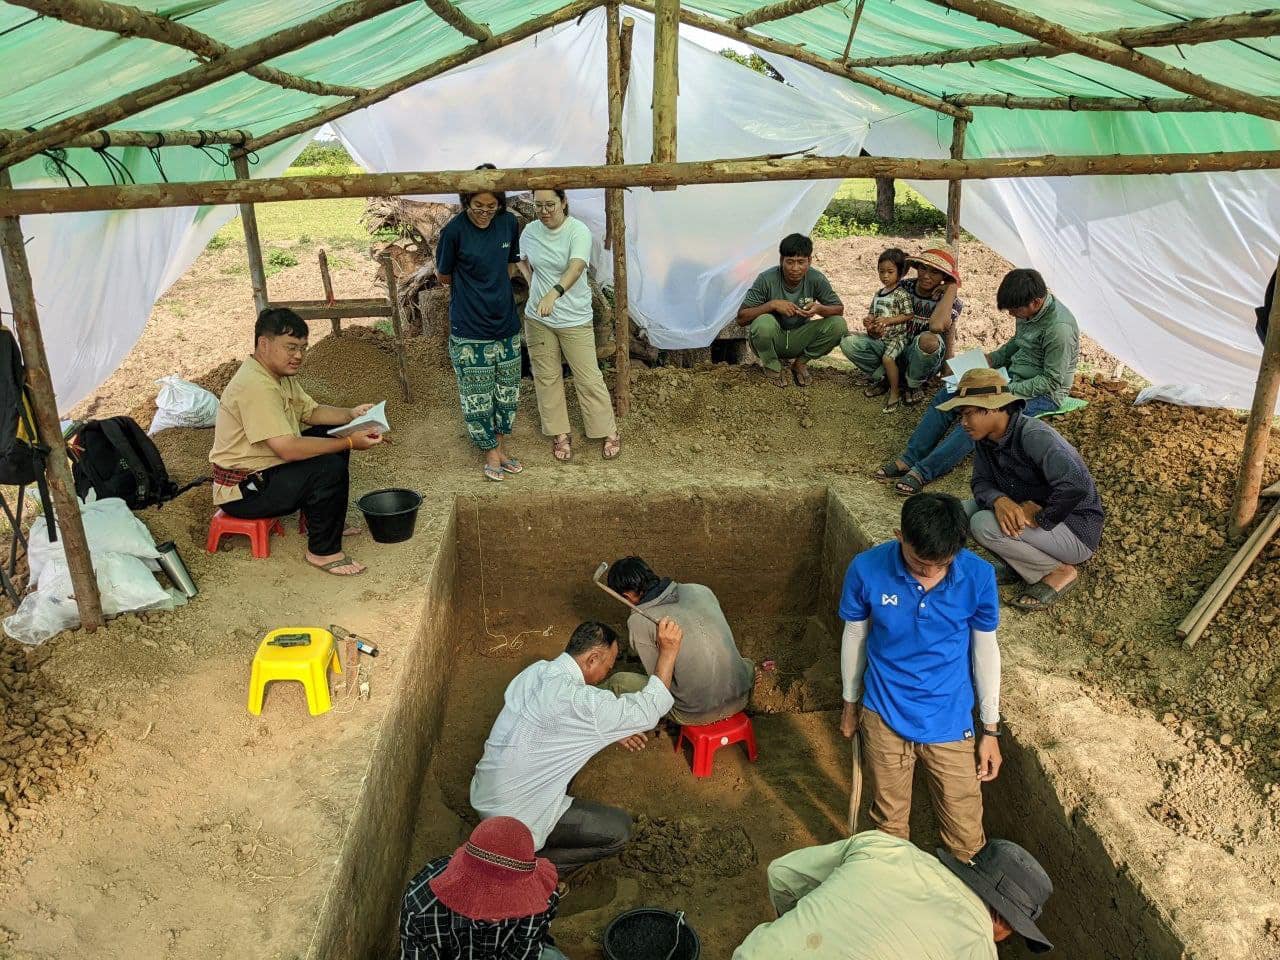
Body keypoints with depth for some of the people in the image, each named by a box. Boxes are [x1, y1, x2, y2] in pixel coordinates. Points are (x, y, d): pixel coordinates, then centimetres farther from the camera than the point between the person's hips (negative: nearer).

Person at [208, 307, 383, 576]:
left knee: (332, 436, 12)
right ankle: (323, 551, -9)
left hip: (264, 468, 10)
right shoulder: (256, 385, -28)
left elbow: (310, 412, 15)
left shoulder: (279, 373, 5)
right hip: (242, 491, -10)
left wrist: (350, 414, -4)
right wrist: (350, 443, -28)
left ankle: (329, 521, 22)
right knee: (330, 468, -26)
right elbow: (288, 449, -32)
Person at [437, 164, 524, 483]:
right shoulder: (454, 231, -15)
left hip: (506, 325, 5)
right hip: (469, 331, -4)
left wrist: (492, 288, 8)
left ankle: (500, 446, 32)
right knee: (477, 396, 4)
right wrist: (473, 289, 9)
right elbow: (444, 277, -1)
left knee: (507, 391, 15)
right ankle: (491, 454, 21)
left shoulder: (509, 222, -2)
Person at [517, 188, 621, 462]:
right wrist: (532, 282, 3)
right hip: (538, 318, 4)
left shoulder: (578, 230, -17)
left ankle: (609, 431, 17)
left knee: (589, 378, 1)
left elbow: (576, 268, -34)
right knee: (547, 377, 11)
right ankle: (560, 433, 25)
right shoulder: (530, 230, -1)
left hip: (574, 318, -4)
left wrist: (553, 294, -51)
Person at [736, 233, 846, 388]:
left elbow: (839, 309, -4)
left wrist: (819, 308, -27)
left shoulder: (816, 279, -13)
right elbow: (741, 319, -20)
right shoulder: (767, 279, -21)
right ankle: (771, 366, -4)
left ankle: (801, 362, 5)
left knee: (838, 324, -20)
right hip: (773, 339, -3)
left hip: (798, 339, 3)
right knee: (764, 322, -37)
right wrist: (772, 304, -34)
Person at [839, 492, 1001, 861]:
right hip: (884, 718, 0)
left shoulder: (978, 576, -16)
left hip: (950, 721, 0)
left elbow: (985, 648, -2)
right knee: (889, 825, 16)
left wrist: (991, 729, 3)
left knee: (966, 839, 7)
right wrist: (851, 702, 11)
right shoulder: (867, 569, -17)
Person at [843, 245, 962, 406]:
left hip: (924, 358, -3)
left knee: (928, 339, -41)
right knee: (849, 342, -19)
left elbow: (936, 326, -39)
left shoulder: (952, 302, -15)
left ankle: (914, 386, -10)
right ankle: (883, 377, 3)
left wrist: (952, 287, -27)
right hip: (894, 347, 3)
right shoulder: (904, 287, -4)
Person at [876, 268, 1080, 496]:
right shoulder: (1028, 309, 1)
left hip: (1044, 393, -9)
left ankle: (923, 471, -31)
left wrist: (1007, 390, -27)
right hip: (1013, 379, 9)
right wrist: (992, 359, 2)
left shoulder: (1059, 327, -25)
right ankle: (910, 459, -9)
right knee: (946, 396, -6)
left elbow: (1051, 381, -23)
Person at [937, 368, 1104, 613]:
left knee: (984, 525, -26)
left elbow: (1075, 486, -41)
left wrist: (1040, 518, -27)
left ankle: (1059, 571, -7)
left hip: (1077, 533, -8)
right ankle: (1021, 564, 6)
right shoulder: (987, 438, -3)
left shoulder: (1033, 436, -29)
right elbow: (981, 482, 0)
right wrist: (999, 500, -24)